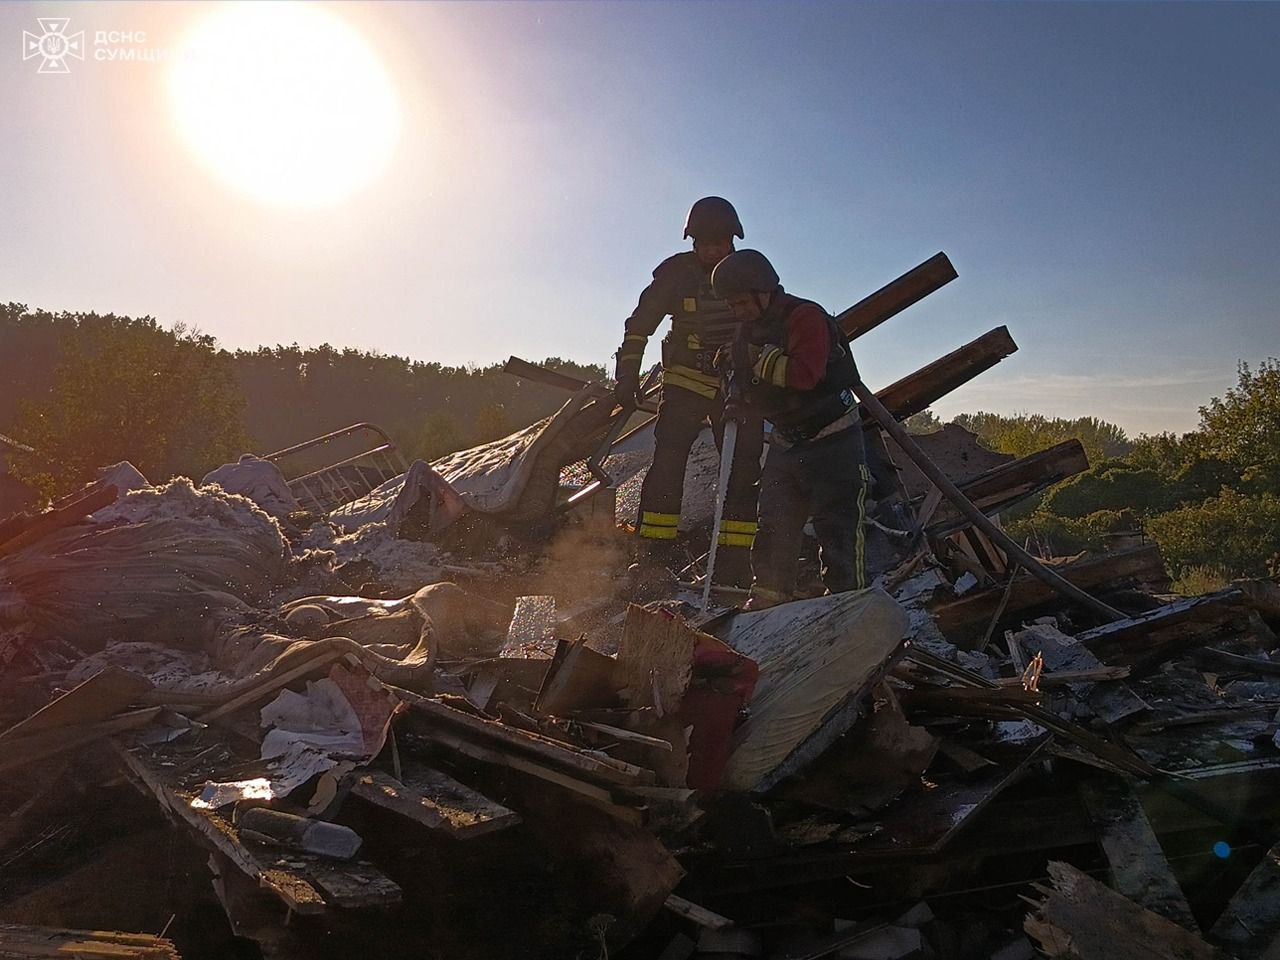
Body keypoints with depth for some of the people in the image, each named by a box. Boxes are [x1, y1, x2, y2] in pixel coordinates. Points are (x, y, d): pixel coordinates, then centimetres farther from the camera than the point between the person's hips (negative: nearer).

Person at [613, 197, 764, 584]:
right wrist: (627, 378, -7)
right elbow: (639, 325, 0)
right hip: (685, 380, -2)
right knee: (668, 461, -12)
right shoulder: (676, 272, -4)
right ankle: (654, 553, -7)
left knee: (743, 469, -3)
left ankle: (734, 560, 4)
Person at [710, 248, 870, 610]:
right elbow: (746, 382, 18)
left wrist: (760, 359, -21)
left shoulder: (806, 316, -17)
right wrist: (736, 400, -3)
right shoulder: (751, 329, 8)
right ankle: (769, 596, 16)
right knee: (774, 523, 8)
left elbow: (806, 374, -31)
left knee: (838, 525, -7)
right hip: (786, 442, 8)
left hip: (832, 440, -8)